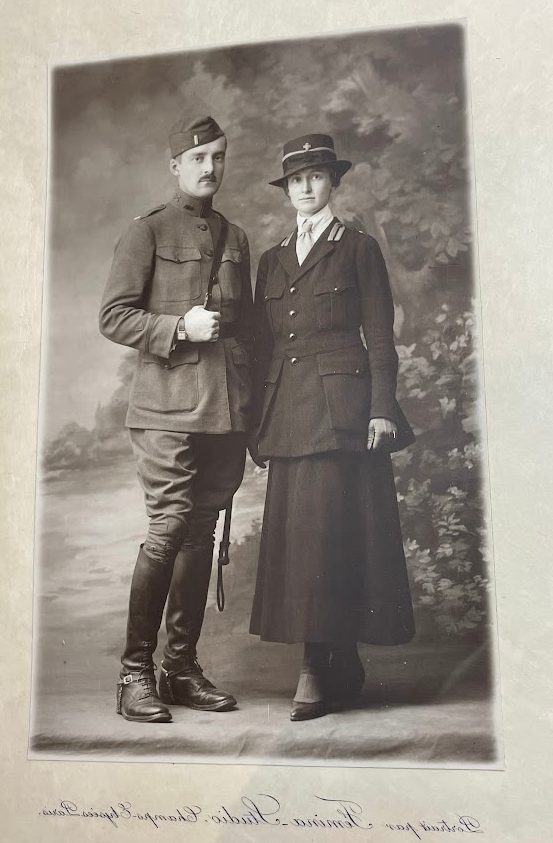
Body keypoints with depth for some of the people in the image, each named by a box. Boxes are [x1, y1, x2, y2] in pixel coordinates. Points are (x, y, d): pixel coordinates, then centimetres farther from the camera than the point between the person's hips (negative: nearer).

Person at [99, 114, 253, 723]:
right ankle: (135, 673, 3)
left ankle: (182, 667, 16)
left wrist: (252, 408, 15)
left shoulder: (235, 238, 20)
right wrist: (180, 326, -15)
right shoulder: (147, 233, 4)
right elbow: (112, 318, -2)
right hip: (169, 409, -5)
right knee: (168, 531, -9)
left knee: (202, 536, 7)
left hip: (227, 413, 5)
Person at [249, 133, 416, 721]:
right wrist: (258, 419, 10)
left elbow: (380, 338, 1)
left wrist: (382, 409, -8)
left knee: (330, 528, -10)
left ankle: (318, 672, -3)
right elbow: (261, 345, 16)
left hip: (341, 405, -5)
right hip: (288, 414, 5)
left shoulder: (359, 249, 7)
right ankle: (342, 669, 13)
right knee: (293, 531, 2)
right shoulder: (272, 260, 19)